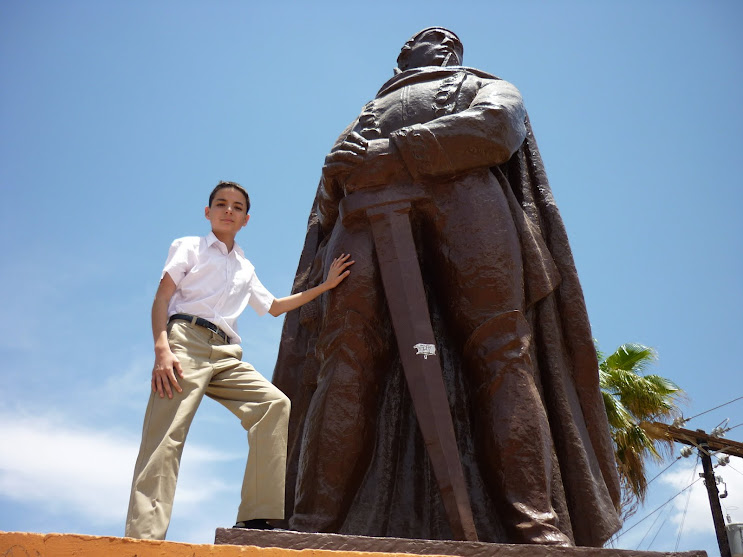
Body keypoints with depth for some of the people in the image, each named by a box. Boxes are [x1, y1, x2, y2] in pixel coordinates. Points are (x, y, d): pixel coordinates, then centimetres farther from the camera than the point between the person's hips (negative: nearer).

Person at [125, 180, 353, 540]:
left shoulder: (246, 268, 31)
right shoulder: (189, 247, 17)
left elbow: (274, 307, 40)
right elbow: (161, 299, 4)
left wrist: (325, 286, 36)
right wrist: (161, 349, -13)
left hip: (226, 355, 5)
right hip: (186, 339, -4)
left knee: (274, 403, -18)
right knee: (166, 436, -19)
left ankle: (256, 518, -19)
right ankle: (143, 535, -23)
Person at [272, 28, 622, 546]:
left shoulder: (487, 87, 33)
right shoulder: (371, 110, 42)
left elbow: (494, 127, 6)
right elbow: (329, 201, 28)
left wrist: (389, 155, -5)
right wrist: (339, 171, 1)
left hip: (464, 195, -1)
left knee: (499, 350, -21)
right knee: (347, 354, -21)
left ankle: (540, 533, -31)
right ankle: (310, 532, -32)